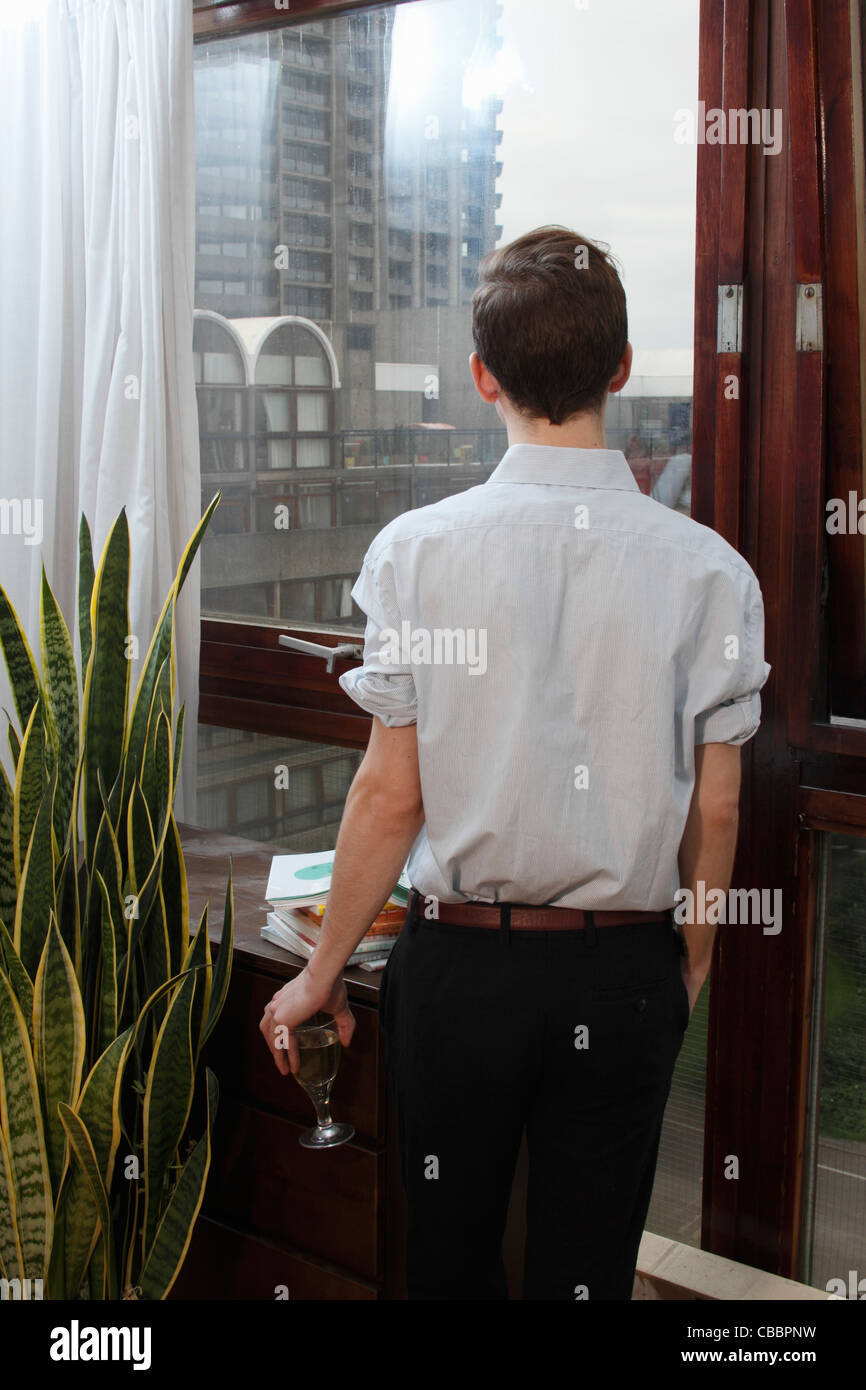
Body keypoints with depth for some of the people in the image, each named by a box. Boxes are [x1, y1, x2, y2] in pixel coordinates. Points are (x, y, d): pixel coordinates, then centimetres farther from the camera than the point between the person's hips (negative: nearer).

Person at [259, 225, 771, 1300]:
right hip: (625, 972, 1)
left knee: (449, 1252, 20)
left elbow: (391, 795, -9)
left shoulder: (417, 548, -12)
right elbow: (715, 812, -4)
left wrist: (322, 972, 4)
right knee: (589, 1262, 17)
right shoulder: (707, 568, -8)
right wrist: (690, 968, 13)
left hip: (460, 960, -1)